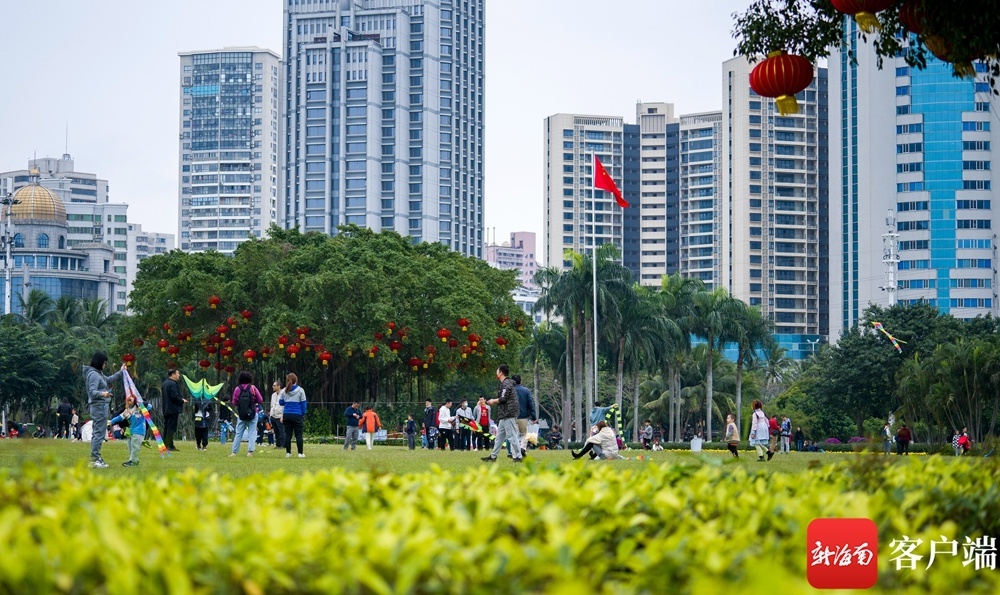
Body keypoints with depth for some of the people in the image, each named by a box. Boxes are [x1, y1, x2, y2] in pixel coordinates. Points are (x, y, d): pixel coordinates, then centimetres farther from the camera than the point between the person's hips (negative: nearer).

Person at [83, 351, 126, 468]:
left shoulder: (98, 373, 14)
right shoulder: (93, 374, -16)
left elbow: (109, 379, 32)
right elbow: (92, 391, -25)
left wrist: (121, 372, 38)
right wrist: (102, 394, -44)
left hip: (100, 406, 11)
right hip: (99, 406, -11)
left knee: (97, 433, 14)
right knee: (99, 433, -11)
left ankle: (94, 458, 18)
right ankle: (95, 457, -11)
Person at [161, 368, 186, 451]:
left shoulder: (165, 383, 15)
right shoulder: (173, 384, -16)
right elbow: (175, 397, -23)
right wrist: (182, 401, -5)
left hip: (166, 409, 9)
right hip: (173, 409, -9)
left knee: (166, 428, 12)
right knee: (171, 428, -7)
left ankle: (165, 445, 15)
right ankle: (170, 446, -8)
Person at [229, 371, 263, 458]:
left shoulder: (237, 389, -2)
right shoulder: (253, 388, -4)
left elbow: (234, 403, 1)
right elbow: (260, 400, -4)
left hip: (241, 414, 1)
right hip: (252, 414, -1)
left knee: (238, 433, 8)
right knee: (252, 432, 2)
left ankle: (234, 452, 8)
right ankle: (250, 451, -8)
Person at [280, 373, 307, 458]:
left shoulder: (284, 391, 3)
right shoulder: (300, 390, -2)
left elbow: (281, 403, 9)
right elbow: (303, 403, -1)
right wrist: (303, 414, 8)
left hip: (287, 415, 2)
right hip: (297, 415, -2)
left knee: (287, 434, 7)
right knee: (298, 434, 2)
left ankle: (288, 452, 7)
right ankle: (300, 453, 1)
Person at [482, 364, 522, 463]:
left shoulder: (506, 383, -13)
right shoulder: (504, 383, 19)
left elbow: (503, 398, -19)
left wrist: (493, 401, -5)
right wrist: (494, 402, 16)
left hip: (508, 414, -11)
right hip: (504, 415, 11)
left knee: (512, 436, -9)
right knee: (499, 436, 14)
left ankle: (517, 456, -8)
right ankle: (493, 456, 20)